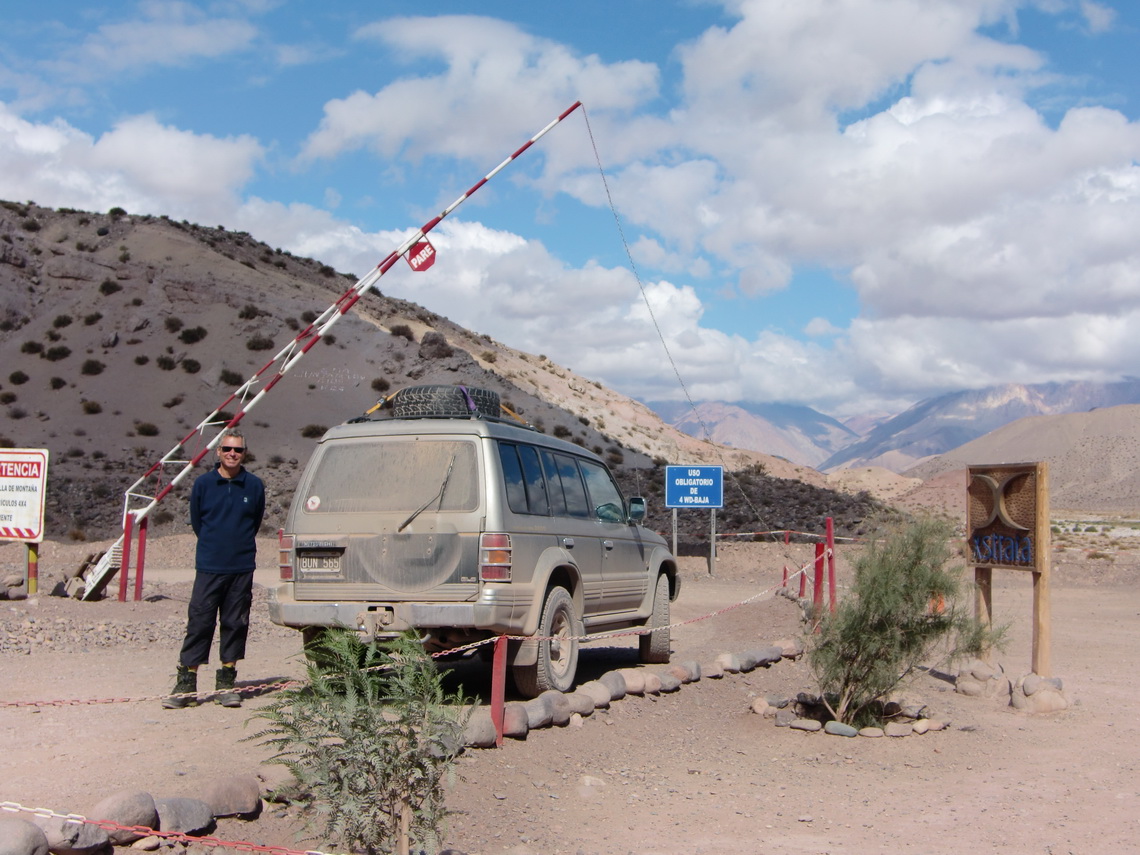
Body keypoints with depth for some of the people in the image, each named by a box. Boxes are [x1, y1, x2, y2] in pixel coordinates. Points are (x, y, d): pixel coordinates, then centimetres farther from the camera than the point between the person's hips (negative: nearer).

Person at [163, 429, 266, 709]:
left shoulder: (254, 485, 2)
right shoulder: (203, 484, 1)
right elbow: (196, 521, 13)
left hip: (242, 569, 1)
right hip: (208, 568, -1)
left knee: (235, 624, 6)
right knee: (199, 623, -2)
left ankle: (227, 684, 15)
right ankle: (186, 683, 3)